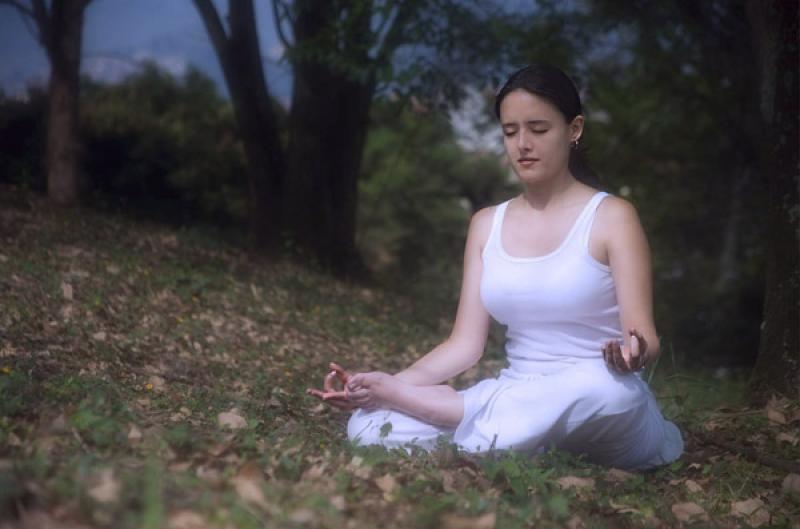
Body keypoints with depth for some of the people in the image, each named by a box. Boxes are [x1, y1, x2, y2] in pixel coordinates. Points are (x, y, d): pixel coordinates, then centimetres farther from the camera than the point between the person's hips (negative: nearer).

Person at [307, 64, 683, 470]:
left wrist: (632, 354, -34)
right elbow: (466, 344, 5)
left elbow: (644, 337, -8)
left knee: (602, 384, -41)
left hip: (602, 406, -2)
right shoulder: (486, 225, 11)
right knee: (368, 425, -18)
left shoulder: (611, 218, -2)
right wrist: (384, 385, -10)